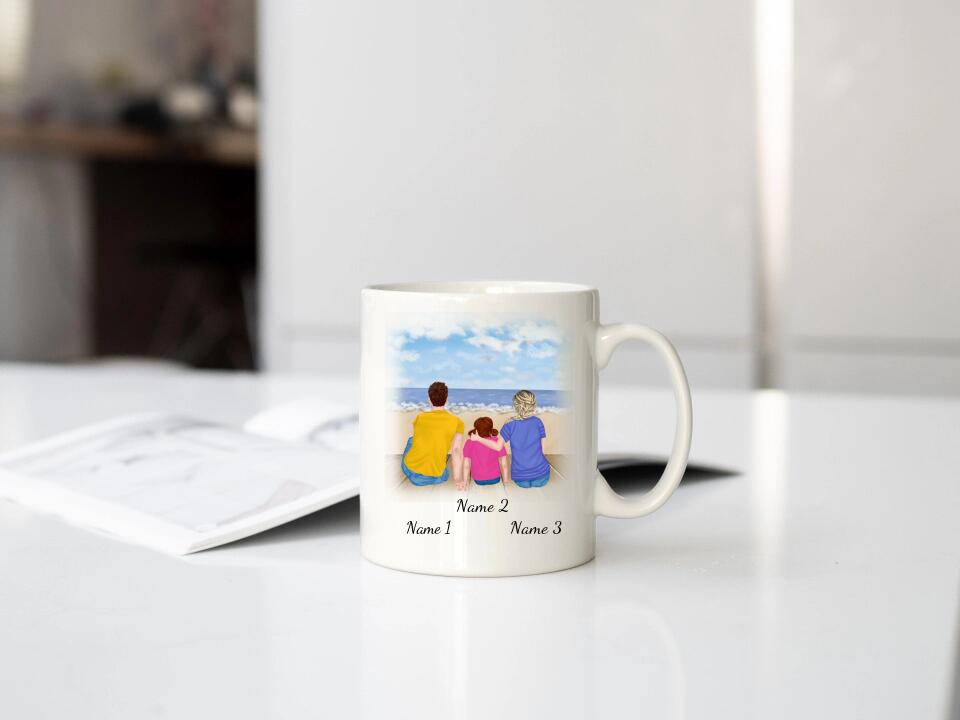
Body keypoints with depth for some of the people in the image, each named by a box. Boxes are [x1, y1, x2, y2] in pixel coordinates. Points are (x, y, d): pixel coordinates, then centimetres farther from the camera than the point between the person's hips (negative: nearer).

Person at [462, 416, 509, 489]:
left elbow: (466, 465, -9)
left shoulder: (469, 444, -11)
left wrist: (465, 482, 0)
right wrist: (505, 480, 2)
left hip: (478, 481, 1)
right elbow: (504, 464, -9)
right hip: (495, 479, -1)